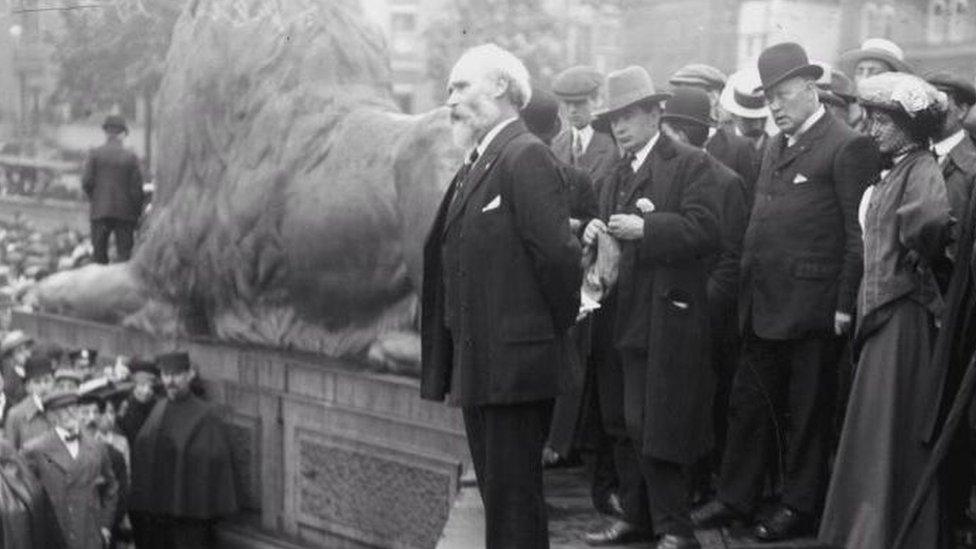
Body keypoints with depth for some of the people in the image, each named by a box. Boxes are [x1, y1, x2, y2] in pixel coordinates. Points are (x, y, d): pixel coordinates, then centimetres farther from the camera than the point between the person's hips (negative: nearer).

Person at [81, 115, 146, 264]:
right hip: (125, 212, -1)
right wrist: (138, 212, 6)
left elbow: (87, 182, -4)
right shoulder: (131, 157, -3)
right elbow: (137, 186, -4)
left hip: (100, 210, 1)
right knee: (124, 253, 2)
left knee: (99, 253, 7)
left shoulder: (95, 154, -2)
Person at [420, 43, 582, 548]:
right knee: (495, 491, 17)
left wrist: (559, 324, -8)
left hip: (515, 363, -9)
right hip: (477, 364, 9)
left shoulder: (526, 157, -15)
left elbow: (557, 253, -21)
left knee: (513, 497, -2)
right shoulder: (474, 167, 15)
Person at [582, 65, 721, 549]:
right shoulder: (617, 173, 18)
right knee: (630, 425, 10)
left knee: (663, 427, -5)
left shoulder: (690, 165, -5)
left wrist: (645, 228, -21)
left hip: (672, 319, -7)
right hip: (628, 318, 7)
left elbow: (706, 230, -15)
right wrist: (595, 232, 1)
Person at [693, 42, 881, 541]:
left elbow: (860, 233, -11)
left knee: (806, 412, 5)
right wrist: (745, 288, 9)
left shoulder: (848, 147, -9)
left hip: (810, 307, -7)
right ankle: (735, 498, 22)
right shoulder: (776, 147, 16)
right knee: (749, 404, 13)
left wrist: (845, 303, -14)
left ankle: (800, 505, 17)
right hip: (763, 304, 7)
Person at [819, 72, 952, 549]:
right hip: (880, 308, 9)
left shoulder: (922, 168, -14)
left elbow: (932, 216, -34)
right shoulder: (891, 171, 14)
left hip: (904, 312, -9)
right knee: (873, 426, 15)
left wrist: (918, 256, -19)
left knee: (889, 430, -3)